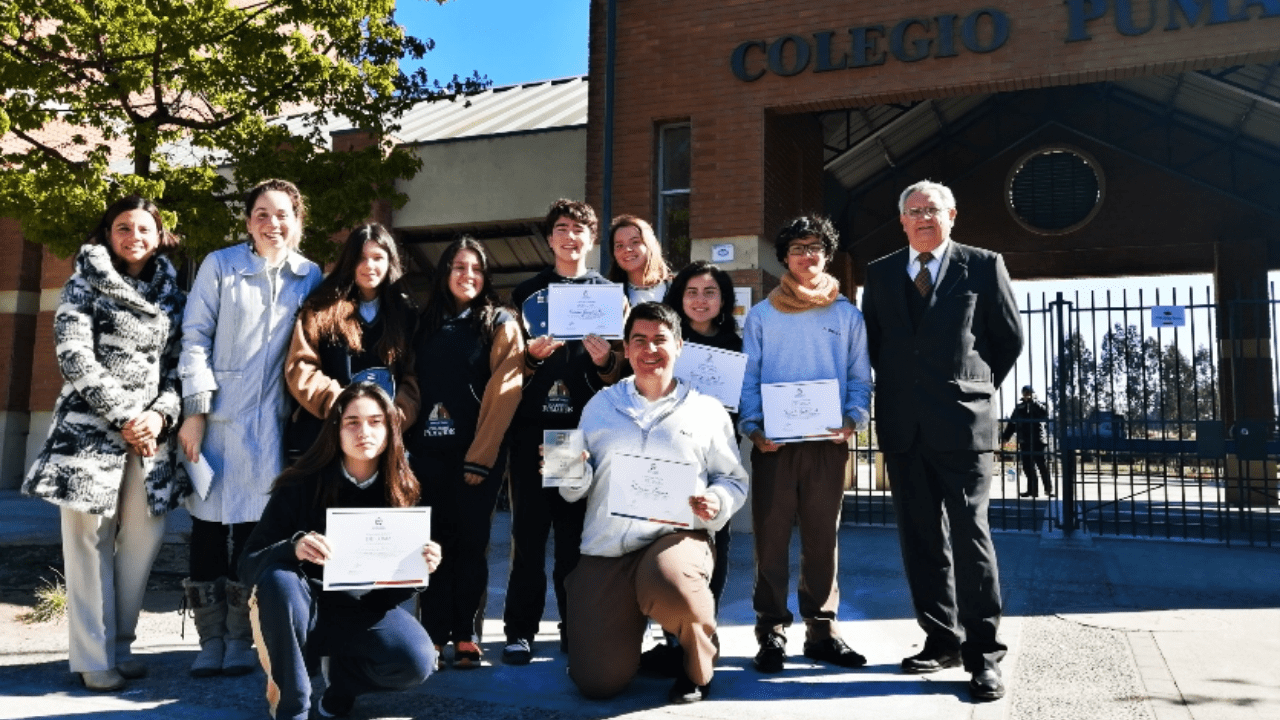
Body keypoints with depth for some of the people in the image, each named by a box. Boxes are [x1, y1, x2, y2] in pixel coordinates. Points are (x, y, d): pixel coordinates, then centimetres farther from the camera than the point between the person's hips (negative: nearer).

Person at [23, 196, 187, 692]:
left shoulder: (172, 295, 14)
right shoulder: (85, 286, 5)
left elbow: (178, 363, 10)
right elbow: (75, 358, -5)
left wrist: (161, 414, -8)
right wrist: (123, 416, -11)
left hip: (152, 431, 3)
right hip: (91, 428, -3)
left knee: (144, 539, 2)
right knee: (90, 540, -1)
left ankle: (119, 644, 15)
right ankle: (94, 657, 7)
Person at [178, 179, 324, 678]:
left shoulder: (309, 277, 5)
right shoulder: (220, 265, 0)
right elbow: (194, 337, -3)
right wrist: (194, 410, -9)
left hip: (271, 420, 1)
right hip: (217, 414, -1)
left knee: (253, 525, 5)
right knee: (208, 523, 2)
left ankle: (240, 637, 17)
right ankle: (210, 638, 15)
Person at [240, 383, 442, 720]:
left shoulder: (401, 491, -6)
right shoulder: (301, 486, -13)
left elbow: (397, 589, -1)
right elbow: (249, 564, -14)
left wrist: (419, 568, -24)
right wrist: (294, 547, -35)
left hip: (365, 614, 1)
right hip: (303, 610, -1)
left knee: (416, 661, -26)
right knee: (278, 578, -33)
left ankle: (341, 675, 8)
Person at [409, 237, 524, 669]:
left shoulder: (501, 325, 2)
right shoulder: (425, 323, 12)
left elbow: (504, 391, -6)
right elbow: (412, 384, 14)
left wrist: (481, 454, -13)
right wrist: (407, 440, 2)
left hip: (478, 453, -3)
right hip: (429, 450, 3)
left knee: (471, 541, 2)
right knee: (434, 541, 4)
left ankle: (466, 636, 11)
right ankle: (434, 635, 12)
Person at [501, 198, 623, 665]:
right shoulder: (527, 293, 13)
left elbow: (624, 368, 8)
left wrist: (606, 361, -13)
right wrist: (530, 355, -10)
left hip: (586, 428, 0)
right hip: (533, 426, 0)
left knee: (577, 528, 4)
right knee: (529, 527, 0)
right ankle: (520, 629, 7)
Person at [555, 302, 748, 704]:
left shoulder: (706, 410, 9)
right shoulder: (600, 406, 14)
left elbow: (734, 480, 12)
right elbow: (576, 490, 13)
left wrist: (717, 503, -10)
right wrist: (574, 475, -10)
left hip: (676, 536, -2)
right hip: (605, 548, 2)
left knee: (670, 585, -40)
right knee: (597, 682, -6)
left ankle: (698, 668, -4)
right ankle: (627, 620, 31)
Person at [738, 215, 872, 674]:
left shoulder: (847, 316, 12)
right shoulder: (761, 315, 10)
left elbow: (860, 379, 9)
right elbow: (748, 378, 5)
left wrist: (852, 420, -9)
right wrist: (752, 427, -9)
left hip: (828, 442, 1)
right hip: (773, 441, -1)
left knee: (822, 536, 6)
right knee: (771, 536, 0)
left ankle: (822, 631, 16)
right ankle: (771, 632, 7)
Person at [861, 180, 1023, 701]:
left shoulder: (984, 266, 3)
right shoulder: (880, 273, 11)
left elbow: (1009, 339, 8)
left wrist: (976, 386, 7)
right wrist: (898, 390, 11)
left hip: (962, 422, -3)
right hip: (903, 425, 4)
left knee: (970, 534, -4)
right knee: (920, 539, 8)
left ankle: (983, 654, 5)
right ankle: (942, 640, 20)